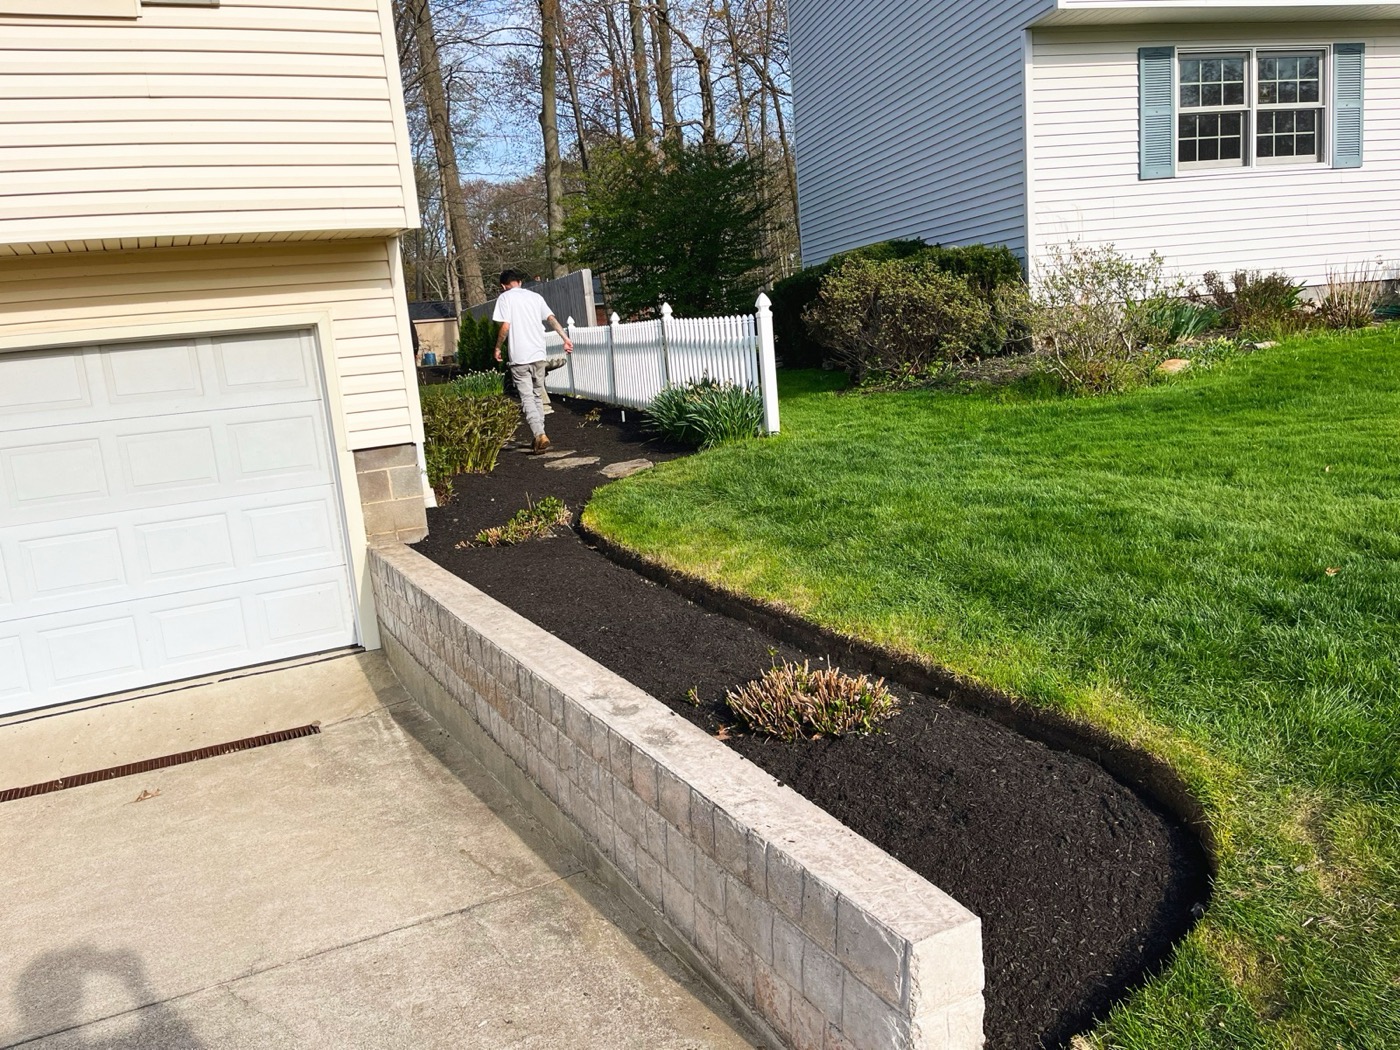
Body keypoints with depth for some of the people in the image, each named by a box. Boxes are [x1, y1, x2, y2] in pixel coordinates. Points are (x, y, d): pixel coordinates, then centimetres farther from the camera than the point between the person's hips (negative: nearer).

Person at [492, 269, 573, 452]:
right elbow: (551, 319, 3)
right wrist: (566, 338, 0)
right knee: (536, 396, 16)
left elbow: (505, 326, -9)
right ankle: (539, 436, 18)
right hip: (538, 355, 5)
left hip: (519, 357, -5)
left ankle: (540, 435, -19)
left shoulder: (505, 298, 0)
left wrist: (497, 347, 4)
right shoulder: (535, 296, 13)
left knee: (527, 398, -4)